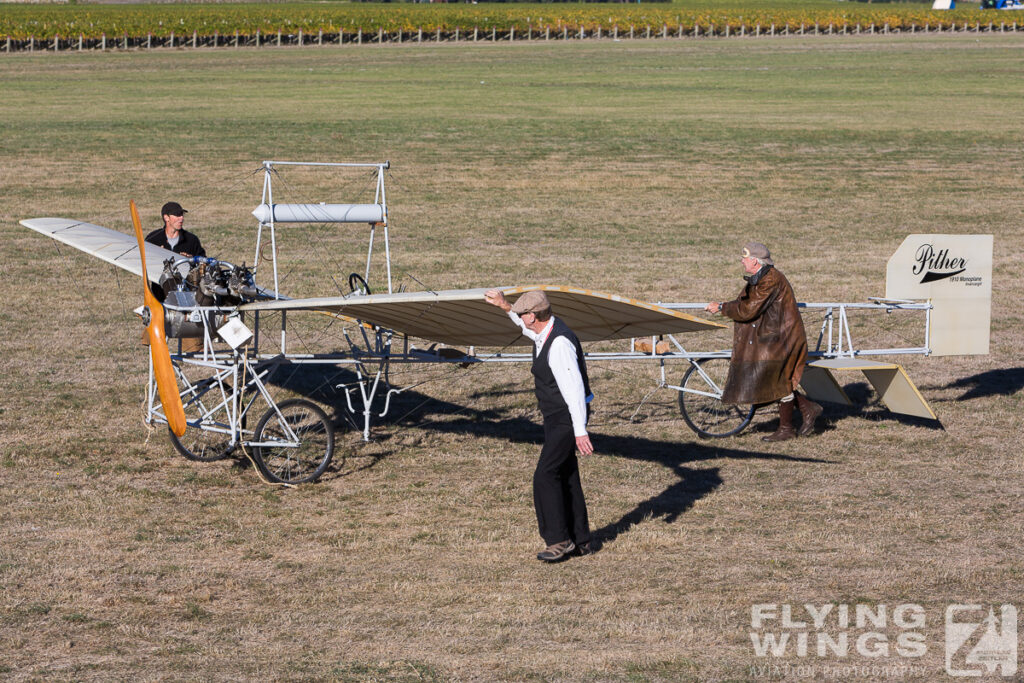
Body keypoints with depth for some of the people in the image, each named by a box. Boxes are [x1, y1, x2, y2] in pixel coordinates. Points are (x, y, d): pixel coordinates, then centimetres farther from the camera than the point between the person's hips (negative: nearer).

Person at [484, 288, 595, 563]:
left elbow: (574, 388, -29)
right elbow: (527, 326, 32)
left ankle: (558, 540, -4)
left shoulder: (559, 344, -27)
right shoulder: (543, 331, 4)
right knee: (566, 476, 13)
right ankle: (580, 541, 20)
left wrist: (580, 432, -31)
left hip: (568, 417, -10)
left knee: (545, 475, -11)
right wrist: (505, 306, 23)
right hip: (556, 416, 10)